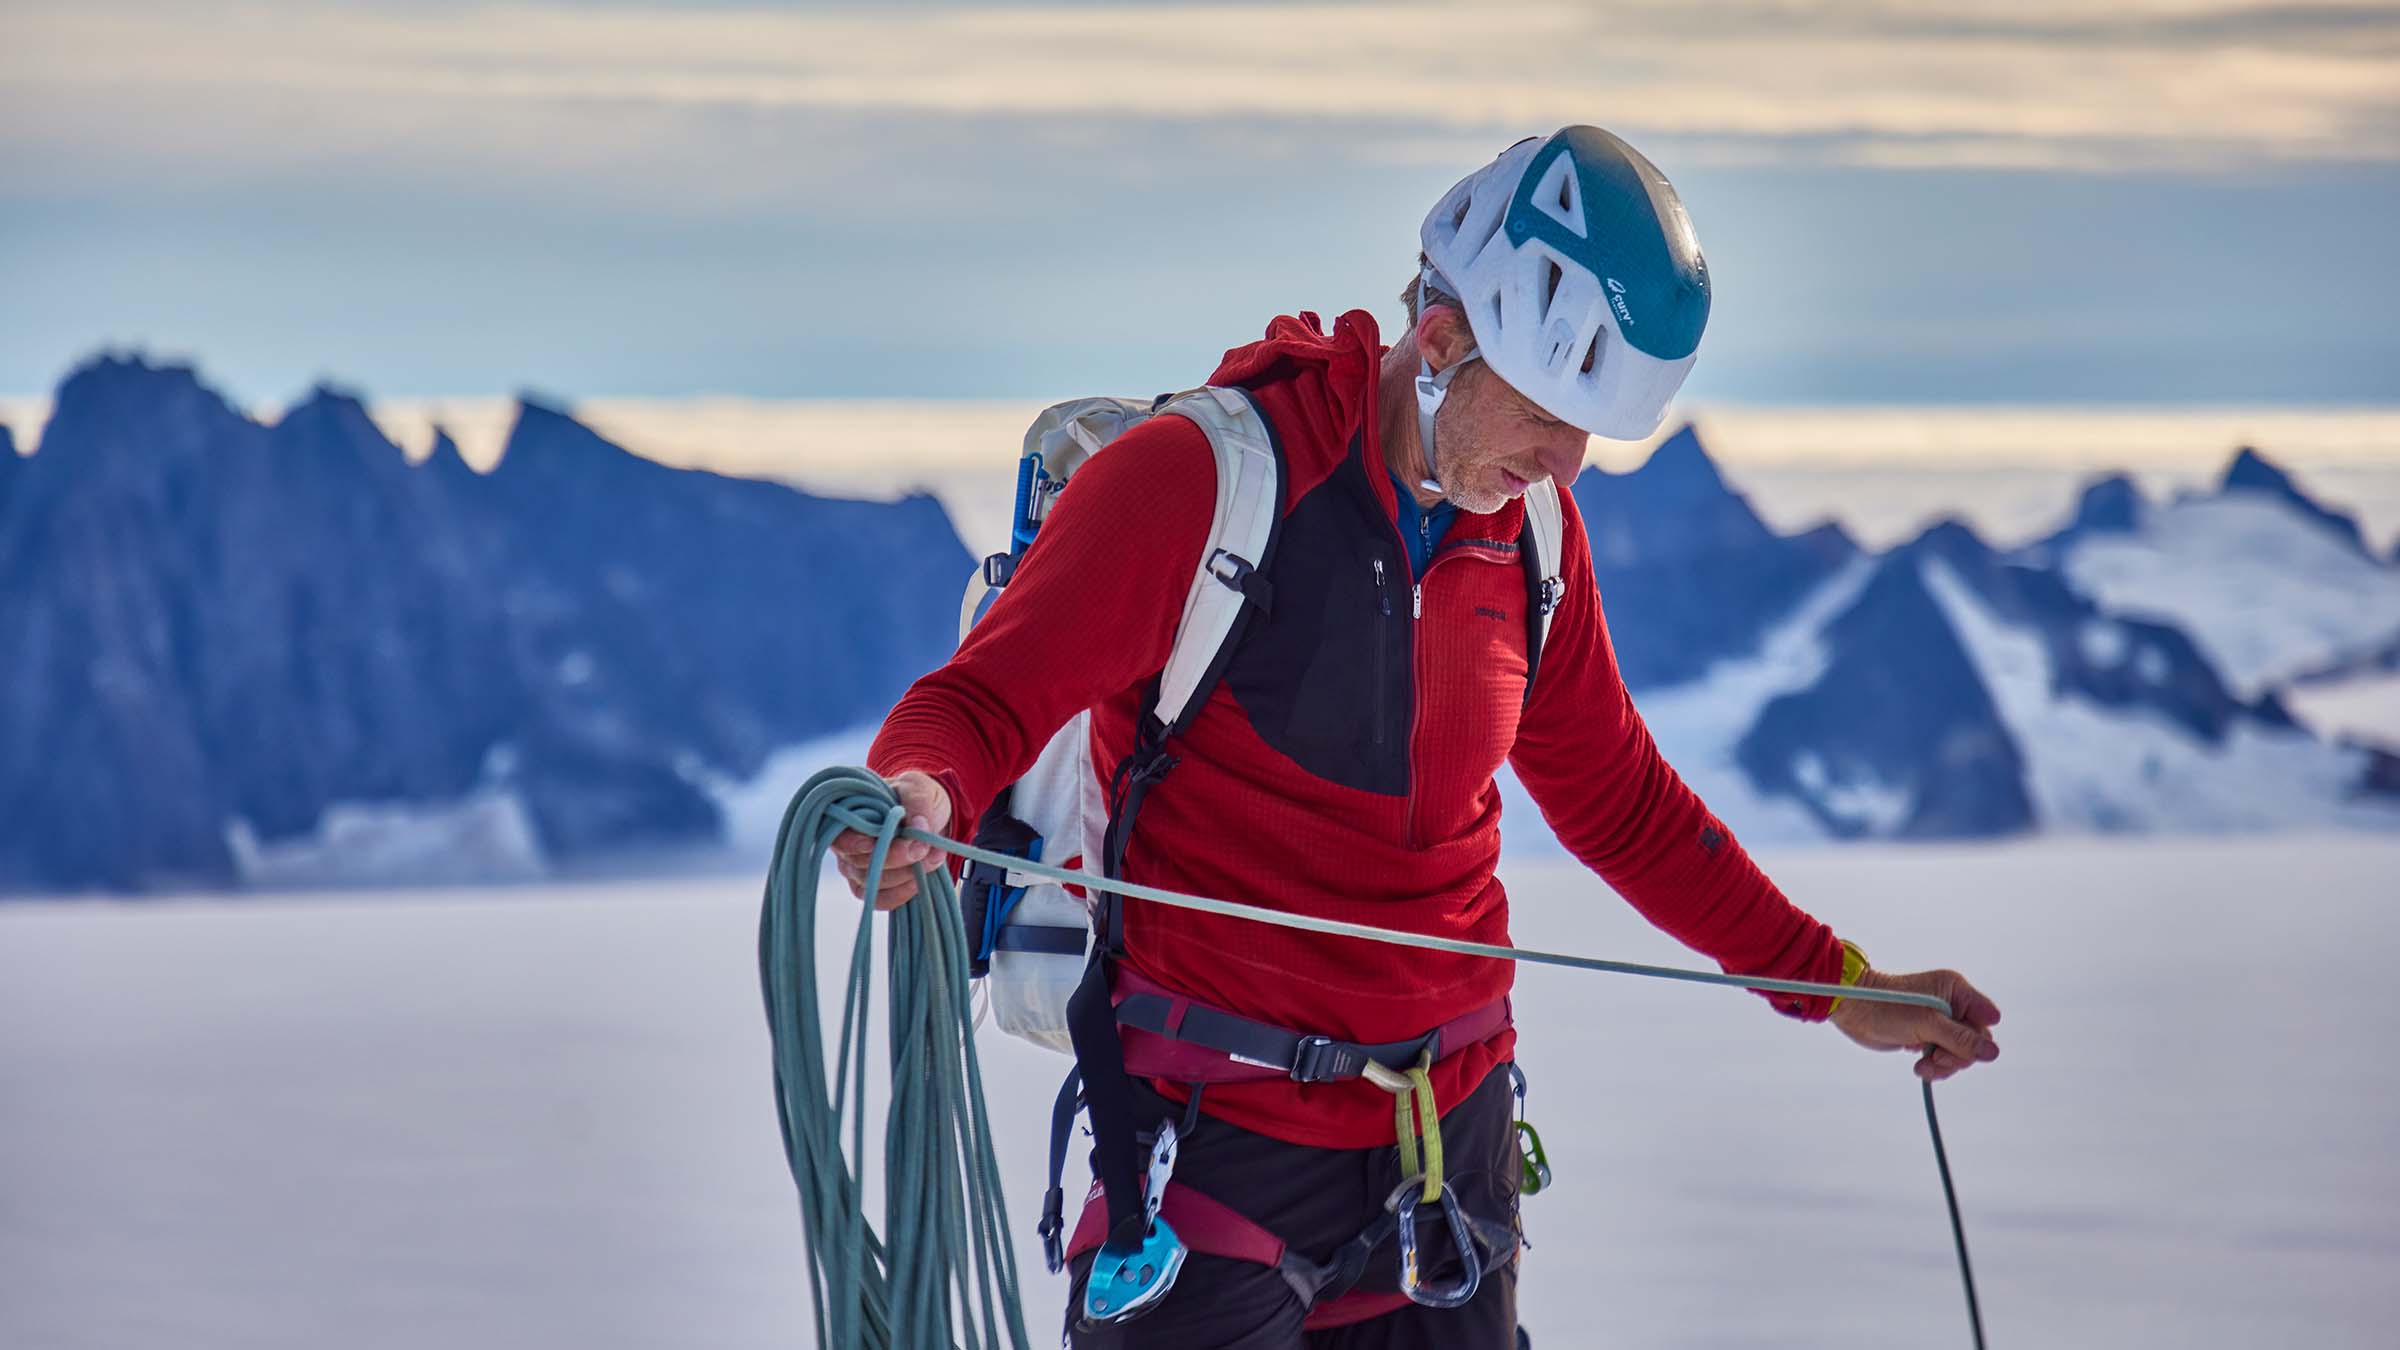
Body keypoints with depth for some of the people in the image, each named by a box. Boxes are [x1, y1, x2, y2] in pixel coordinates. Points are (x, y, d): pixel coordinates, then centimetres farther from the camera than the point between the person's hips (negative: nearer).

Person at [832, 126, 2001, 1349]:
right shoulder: (1202, 478, -13)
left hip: (1451, 1126, 6)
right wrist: (923, 801, -39)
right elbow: (983, 704, -16)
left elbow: (1616, 801, 19)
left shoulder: (1529, 535, 7)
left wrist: (1833, 984, 19)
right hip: (1226, 1133, -6)